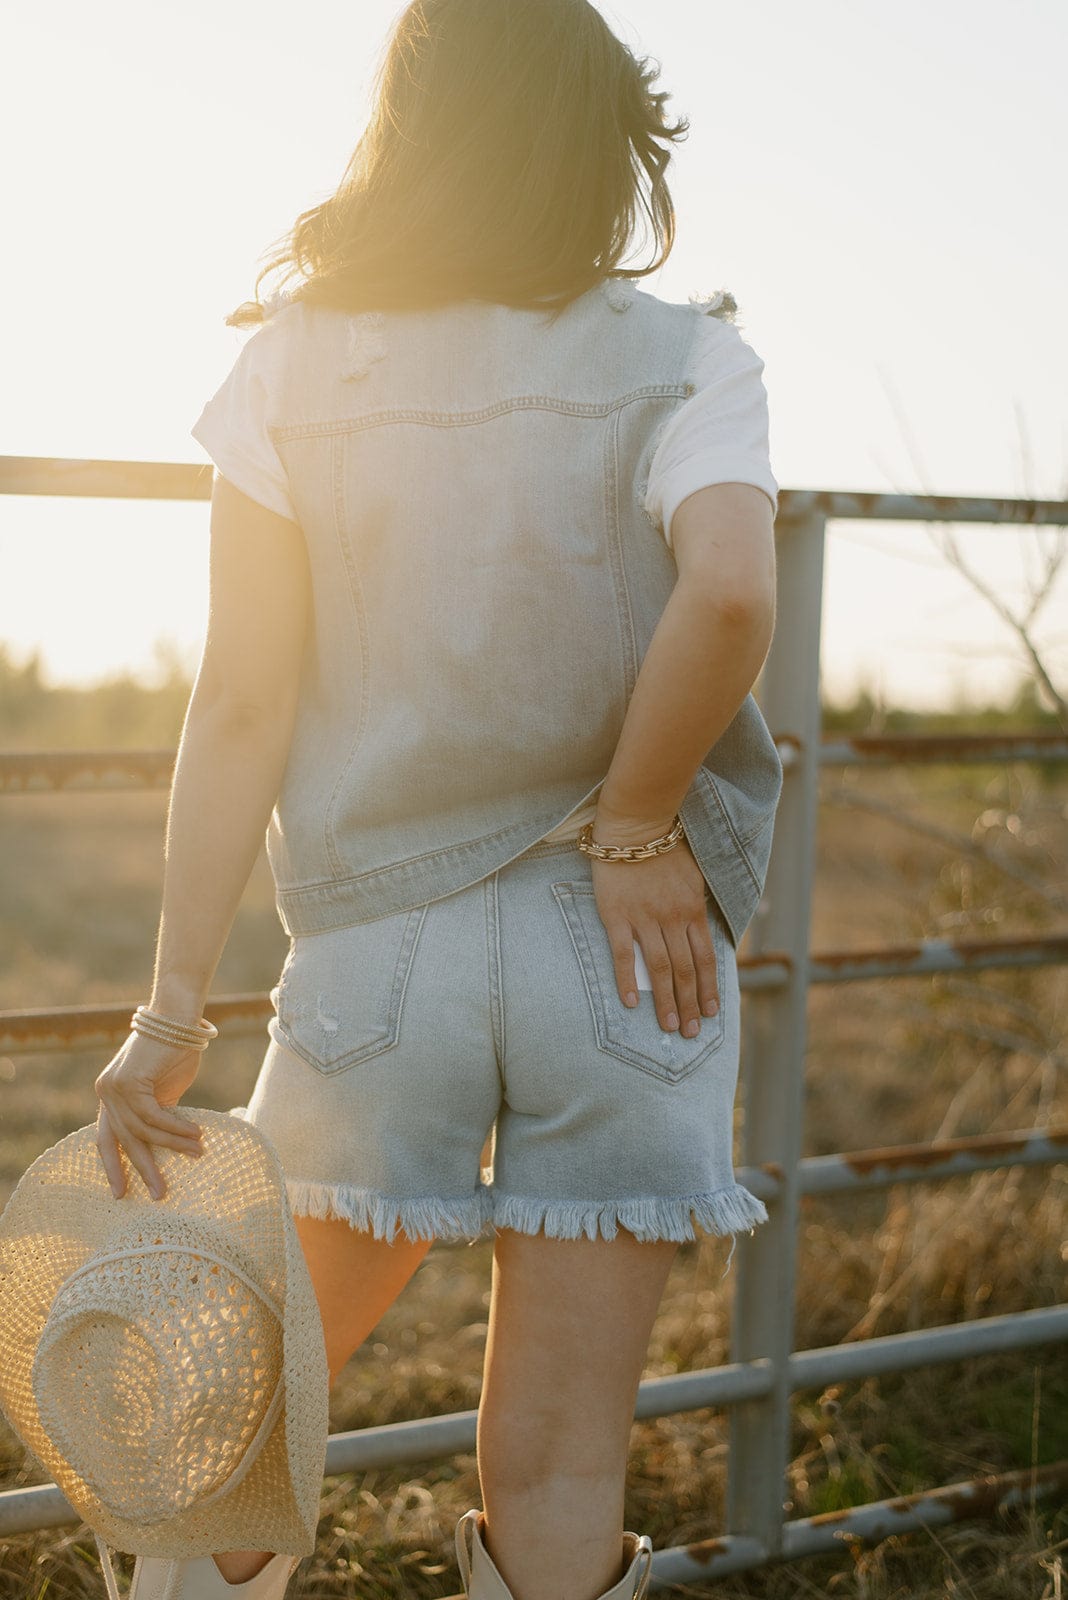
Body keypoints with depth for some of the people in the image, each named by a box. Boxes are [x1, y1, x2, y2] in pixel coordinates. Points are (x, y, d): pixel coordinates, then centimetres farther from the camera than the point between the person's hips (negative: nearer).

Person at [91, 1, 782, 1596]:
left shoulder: (293, 371, 1)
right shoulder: (679, 361, -2)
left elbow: (240, 705, -3)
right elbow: (731, 592, -23)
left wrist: (174, 1009, -1)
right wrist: (636, 826, -9)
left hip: (375, 944, 1)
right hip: (616, 944, -1)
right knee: (556, 1462, 8)